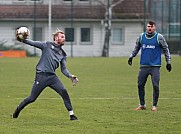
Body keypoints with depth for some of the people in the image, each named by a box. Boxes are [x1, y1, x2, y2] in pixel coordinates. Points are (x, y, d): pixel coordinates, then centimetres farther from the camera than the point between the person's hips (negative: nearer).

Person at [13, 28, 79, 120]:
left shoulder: (62, 54, 15)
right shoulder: (47, 45, 2)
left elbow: (63, 69, 15)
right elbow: (33, 43, -5)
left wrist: (71, 76, -1)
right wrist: (22, 40, -21)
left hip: (52, 77, 4)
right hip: (41, 76, -4)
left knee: (64, 92, -17)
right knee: (32, 98, 1)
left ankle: (71, 115, -12)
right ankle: (17, 110, 26)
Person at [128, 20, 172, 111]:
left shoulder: (159, 37, -1)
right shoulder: (141, 37, 7)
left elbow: (166, 49, 6)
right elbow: (136, 48, 22)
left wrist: (168, 62, 3)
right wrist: (131, 56, 15)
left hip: (155, 66, -3)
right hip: (143, 65, 3)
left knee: (155, 86, -8)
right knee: (140, 85, 3)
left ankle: (154, 105, 4)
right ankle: (142, 105, 16)